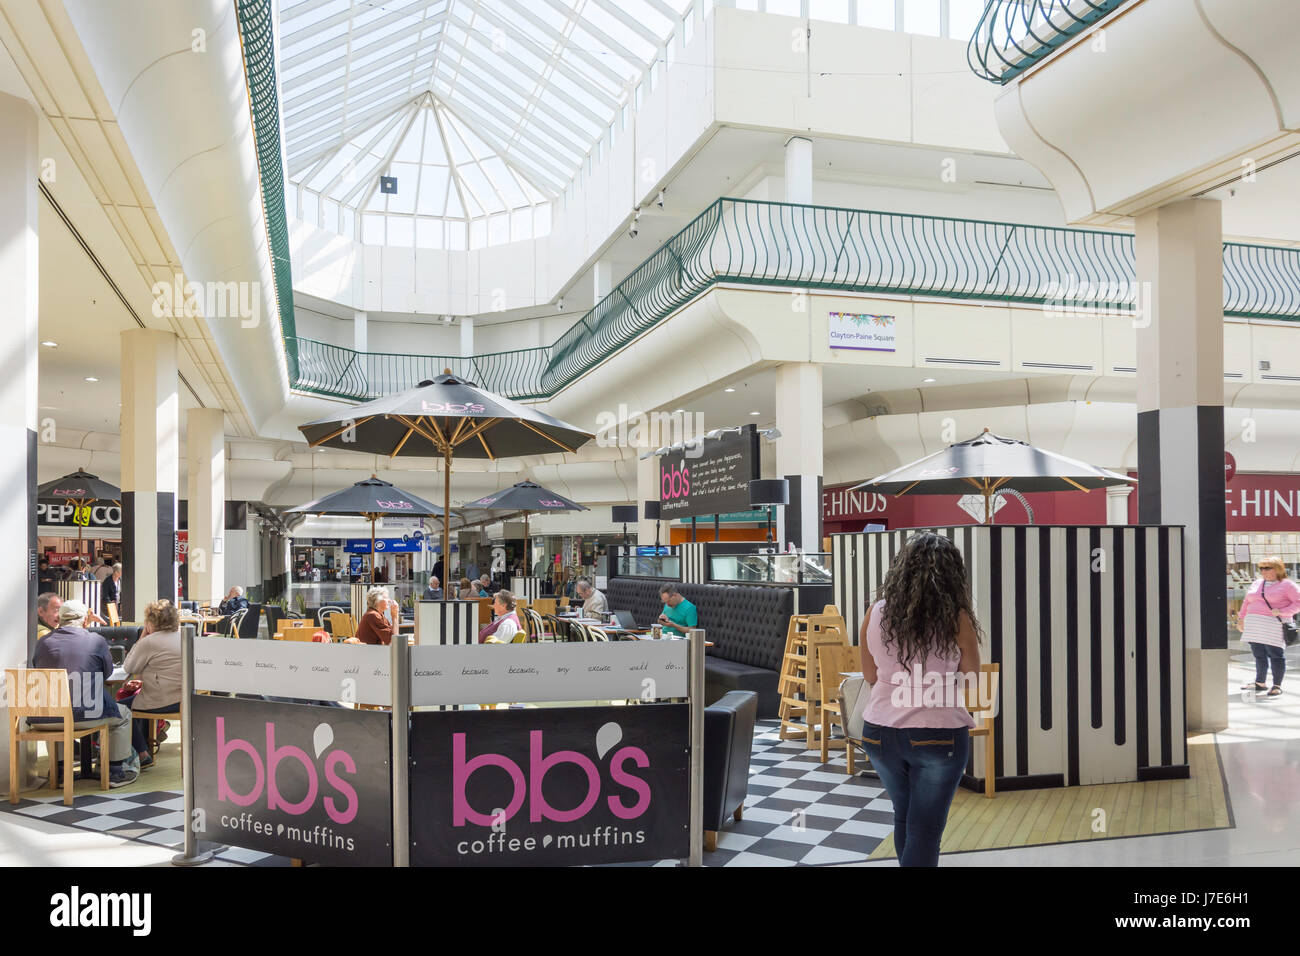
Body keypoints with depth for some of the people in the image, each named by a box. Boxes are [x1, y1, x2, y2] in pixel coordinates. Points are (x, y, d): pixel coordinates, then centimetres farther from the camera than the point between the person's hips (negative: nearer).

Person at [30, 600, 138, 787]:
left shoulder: (43, 642, 7)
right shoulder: (97, 640, 0)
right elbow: (108, 673, 13)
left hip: (46, 719, 4)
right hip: (85, 715, -4)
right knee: (123, 714, 23)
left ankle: (61, 771, 38)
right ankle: (116, 773, 24)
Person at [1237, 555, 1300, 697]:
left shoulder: (1287, 584, 0)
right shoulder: (1257, 583, 18)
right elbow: (1246, 602, 26)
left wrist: (1282, 612, -16)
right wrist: (1241, 618, 22)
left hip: (1274, 626, -6)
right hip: (1254, 626, 6)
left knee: (1276, 655, -3)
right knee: (1259, 655, 10)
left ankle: (1277, 686, 4)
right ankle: (1260, 683, 20)